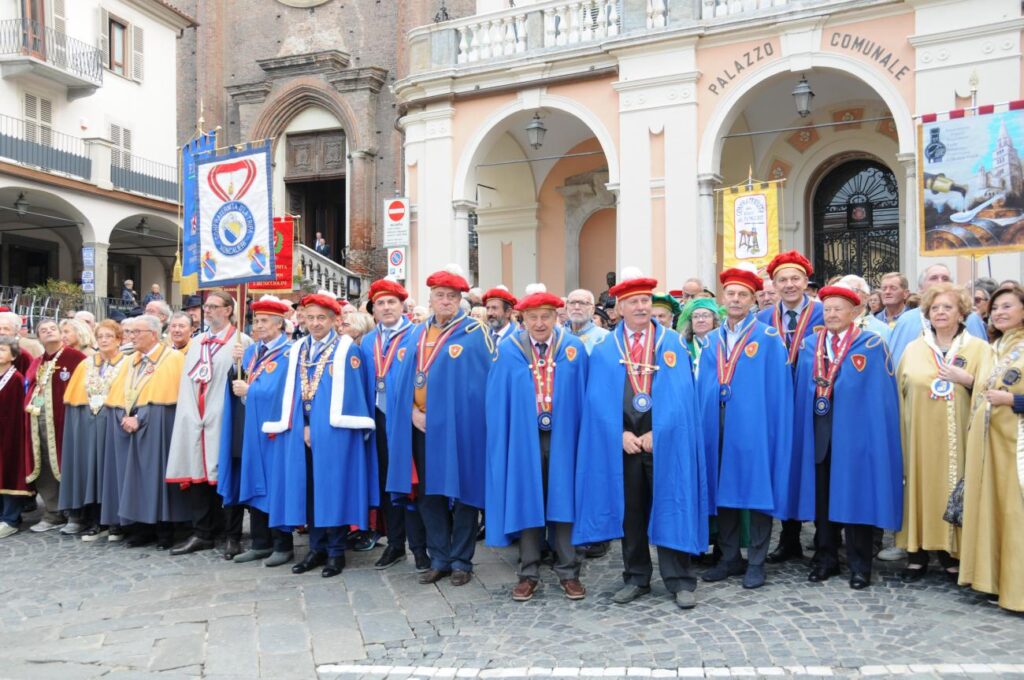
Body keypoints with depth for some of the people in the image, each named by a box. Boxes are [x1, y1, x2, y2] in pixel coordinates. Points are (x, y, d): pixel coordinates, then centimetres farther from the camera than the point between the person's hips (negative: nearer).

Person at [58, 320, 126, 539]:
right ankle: (84, 516, 12)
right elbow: (74, 398, 12)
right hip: (85, 422, 4)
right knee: (85, 464, 4)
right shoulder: (86, 365, 15)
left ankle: (101, 520, 1)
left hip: (111, 422, -4)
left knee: (104, 465, -4)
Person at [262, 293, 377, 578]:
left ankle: (336, 551, 8)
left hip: (333, 432, -5)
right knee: (309, 489, 8)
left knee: (333, 488, -1)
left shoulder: (347, 349, -2)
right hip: (301, 432, 5)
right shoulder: (297, 350, 13)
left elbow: (352, 393, -7)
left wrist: (318, 428, -11)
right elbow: (291, 392, 12)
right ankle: (317, 548, 18)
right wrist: (302, 427, -2)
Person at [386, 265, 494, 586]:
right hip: (420, 426, 5)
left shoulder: (474, 334, -3)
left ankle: (461, 560, 15)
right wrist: (413, 412, -5)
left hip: (458, 426, -5)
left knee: (462, 492, 3)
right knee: (428, 493, 9)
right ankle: (439, 559, 21)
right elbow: (401, 378, 10)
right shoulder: (414, 336, 12)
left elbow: (482, 382, -8)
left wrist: (446, 416, -11)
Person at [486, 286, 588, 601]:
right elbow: (498, 402, 2)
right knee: (527, 504, 7)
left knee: (563, 502, 5)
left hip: (562, 438, 0)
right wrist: (502, 442, -3)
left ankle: (568, 572, 17)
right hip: (524, 439, 0)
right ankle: (529, 573, 19)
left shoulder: (574, 349, 1)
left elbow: (582, 397, 2)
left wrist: (582, 440, -2)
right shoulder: (508, 351, 0)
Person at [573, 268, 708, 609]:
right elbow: (598, 398, 1)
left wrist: (656, 433, -12)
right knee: (630, 511, 9)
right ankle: (635, 578, 21)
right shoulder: (604, 349, 7)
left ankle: (679, 581, 11)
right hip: (623, 440, 2)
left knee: (670, 507, 1)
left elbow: (681, 393, -4)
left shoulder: (673, 343, 3)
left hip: (665, 439, -1)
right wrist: (621, 433, -10)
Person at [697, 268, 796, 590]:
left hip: (753, 427, -4)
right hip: (718, 427, 5)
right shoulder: (711, 341, 13)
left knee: (757, 489, 1)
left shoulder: (768, 338, -1)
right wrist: (704, 424, 6)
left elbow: (779, 389, -5)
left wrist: (773, 428, -12)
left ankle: (756, 562, 12)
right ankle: (729, 558, 21)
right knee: (723, 490, 9)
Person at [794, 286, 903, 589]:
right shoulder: (809, 345, 11)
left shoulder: (872, 345, -1)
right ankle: (825, 558, 20)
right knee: (821, 496, 8)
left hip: (855, 431, -4)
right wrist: (803, 429, 4)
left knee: (856, 496, 2)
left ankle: (859, 566, 13)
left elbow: (881, 394, -4)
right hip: (817, 431, 4)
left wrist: (878, 436, -11)